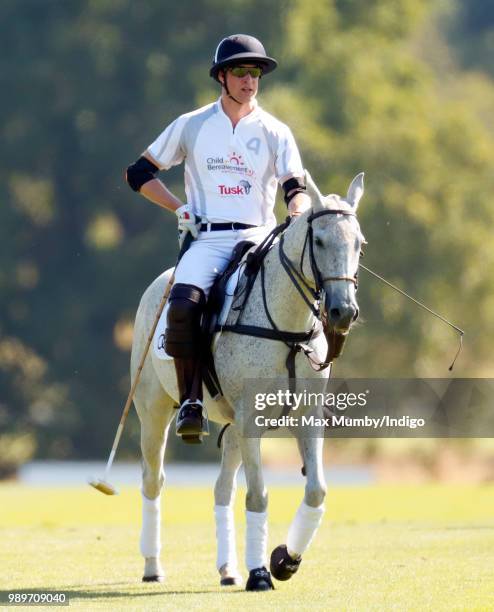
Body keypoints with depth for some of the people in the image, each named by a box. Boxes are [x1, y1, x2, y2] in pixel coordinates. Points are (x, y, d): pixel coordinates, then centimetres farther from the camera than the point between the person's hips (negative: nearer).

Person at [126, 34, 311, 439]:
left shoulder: (276, 133, 10)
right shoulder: (192, 126, 10)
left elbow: (296, 188, 3)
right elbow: (140, 173, 16)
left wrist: (298, 213, -20)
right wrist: (179, 209, 3)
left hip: (259, 238, 1)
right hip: (206, 239, -1)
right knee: (184, 303, -32)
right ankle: (191, 402, -24)